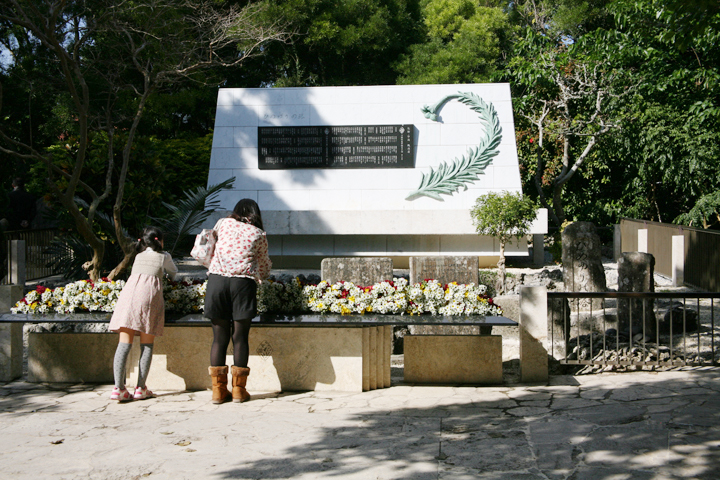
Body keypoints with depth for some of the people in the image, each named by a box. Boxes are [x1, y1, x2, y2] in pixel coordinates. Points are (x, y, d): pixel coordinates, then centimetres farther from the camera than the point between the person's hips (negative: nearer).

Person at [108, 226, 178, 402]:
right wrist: (170, 277, 56)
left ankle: (118, 388, -11)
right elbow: (173, 273, 33)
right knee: (146, 344, 1)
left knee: (124, 343, -3)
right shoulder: (164, 256, 18)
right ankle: (141, 388, -1)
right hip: (149, 293, -3)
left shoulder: (138, 256, 28)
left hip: (129, 290, 3)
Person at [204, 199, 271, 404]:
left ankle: (219, 390, 8)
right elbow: (264, 265, 20)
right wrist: (261, 276, 42)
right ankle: (238, 390, 8)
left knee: (219, 337, 5)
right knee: (240, 336, 4)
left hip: (216, 279, 1)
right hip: (243, 282, -1)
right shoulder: (258, 234, 12)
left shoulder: (222, 223, 15)